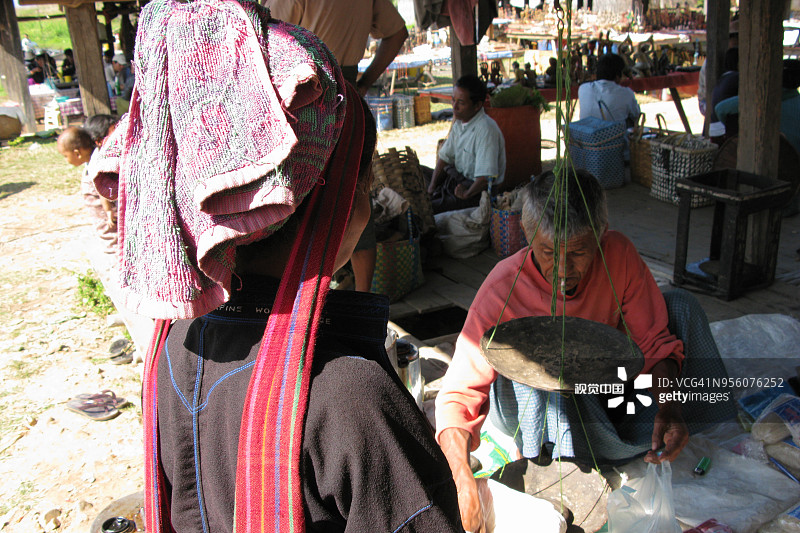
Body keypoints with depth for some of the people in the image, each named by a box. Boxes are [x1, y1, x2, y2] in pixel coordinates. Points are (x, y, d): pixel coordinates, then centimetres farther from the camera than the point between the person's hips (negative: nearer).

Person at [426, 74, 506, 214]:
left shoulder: (486, 130, -24)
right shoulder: (459, 122, 4)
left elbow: (486, 177, -28)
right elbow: (444, 157, 12)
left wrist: (467, 194, -17)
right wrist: (432, 186, 3)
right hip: (458, 178, 9)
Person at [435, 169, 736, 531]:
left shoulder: (618, 254, -21)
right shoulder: (504, 290, -29)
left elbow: (655, 342, -14)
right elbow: (459, 393, -29)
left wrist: (667, 406, -34)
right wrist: (462, 478, -45)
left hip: (604, 386, 3)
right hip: (534, 409, -3)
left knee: (680, 304, -13)